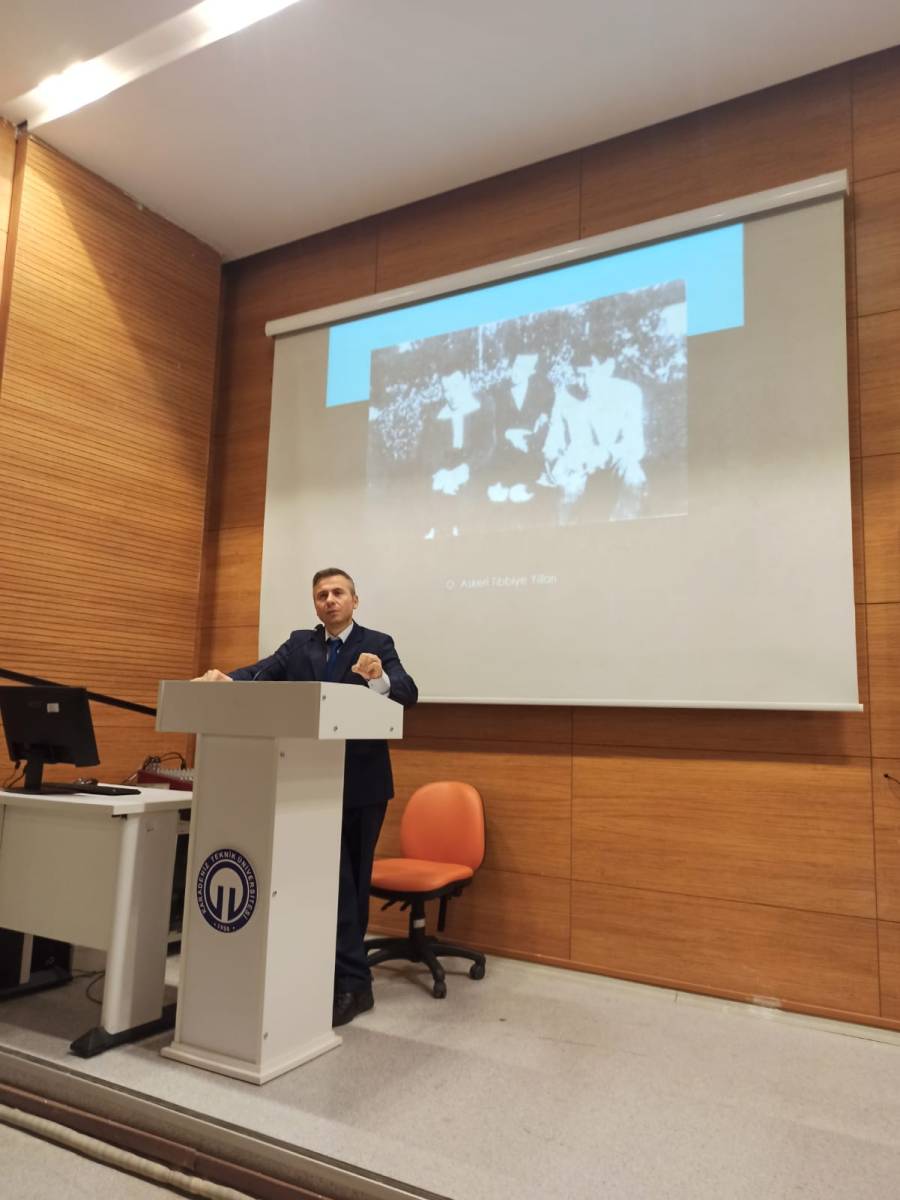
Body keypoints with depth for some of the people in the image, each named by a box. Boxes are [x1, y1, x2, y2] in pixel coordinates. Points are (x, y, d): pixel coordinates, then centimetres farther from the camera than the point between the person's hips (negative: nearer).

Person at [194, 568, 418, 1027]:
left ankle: (345, 974, 24)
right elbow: (261, 672, -6)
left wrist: (380, 679, -41)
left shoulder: (377, 644, -4)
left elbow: (408, 694, -19)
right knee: (335, 877, 4)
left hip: (363, 782, -2)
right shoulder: (299, 643, 8)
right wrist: (226, 679, -28)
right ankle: (353, 982, 14)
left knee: (355, 878, 9)